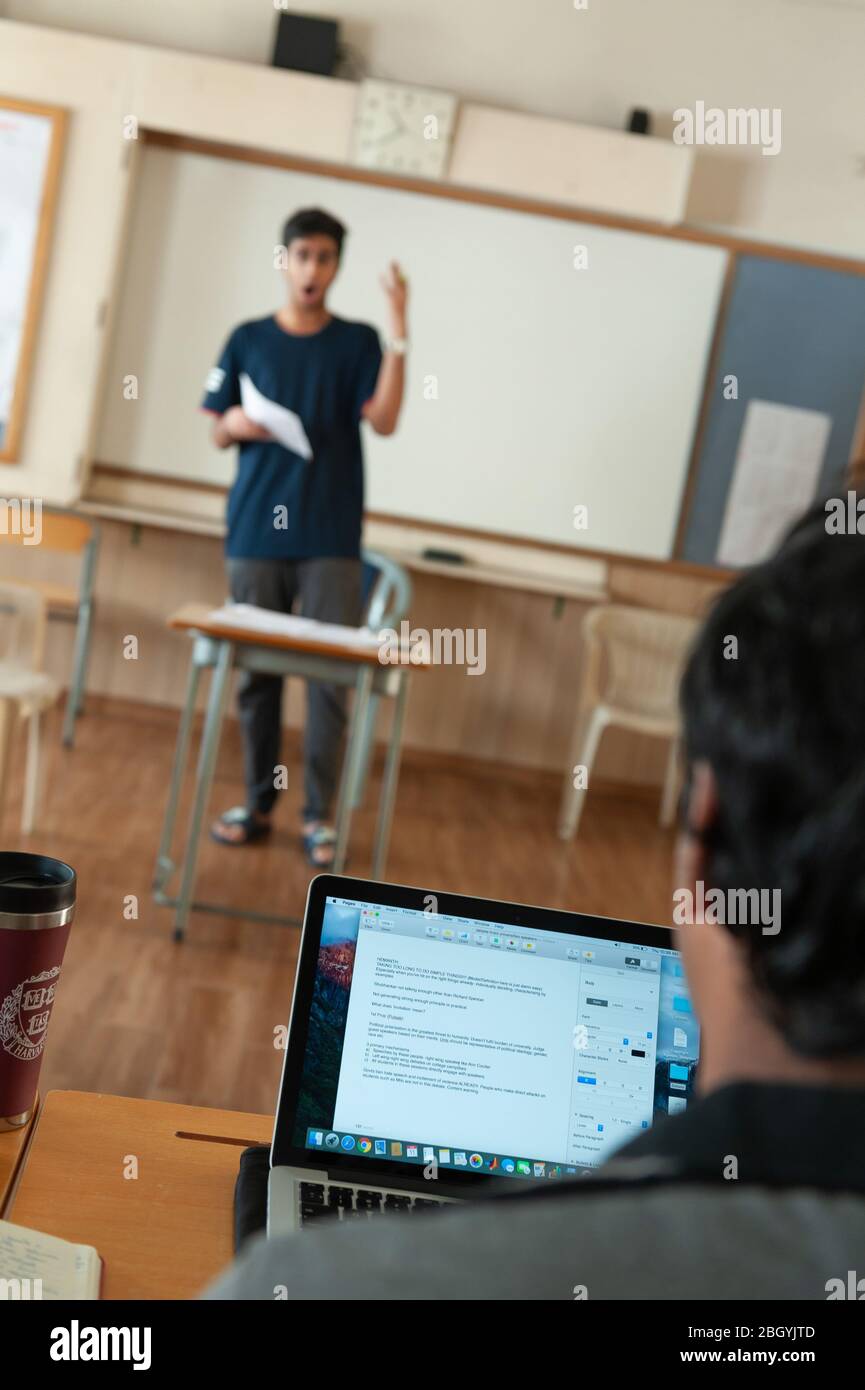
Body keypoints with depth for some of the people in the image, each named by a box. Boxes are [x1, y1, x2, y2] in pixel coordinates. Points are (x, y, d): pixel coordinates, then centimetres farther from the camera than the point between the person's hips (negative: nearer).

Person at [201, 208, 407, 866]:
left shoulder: (358, 342, 6)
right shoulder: (249, 340, 10)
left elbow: (385, 420, -9)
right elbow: (218, 434, 14)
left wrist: (399, 330, -15)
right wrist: (236, 424, -9)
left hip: (331, 538, -1)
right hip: (257, 531, 2)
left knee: (331, 676, -3)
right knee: (257, 672, 5)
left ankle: (319, 813, 6)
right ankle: (258, 802, 16)